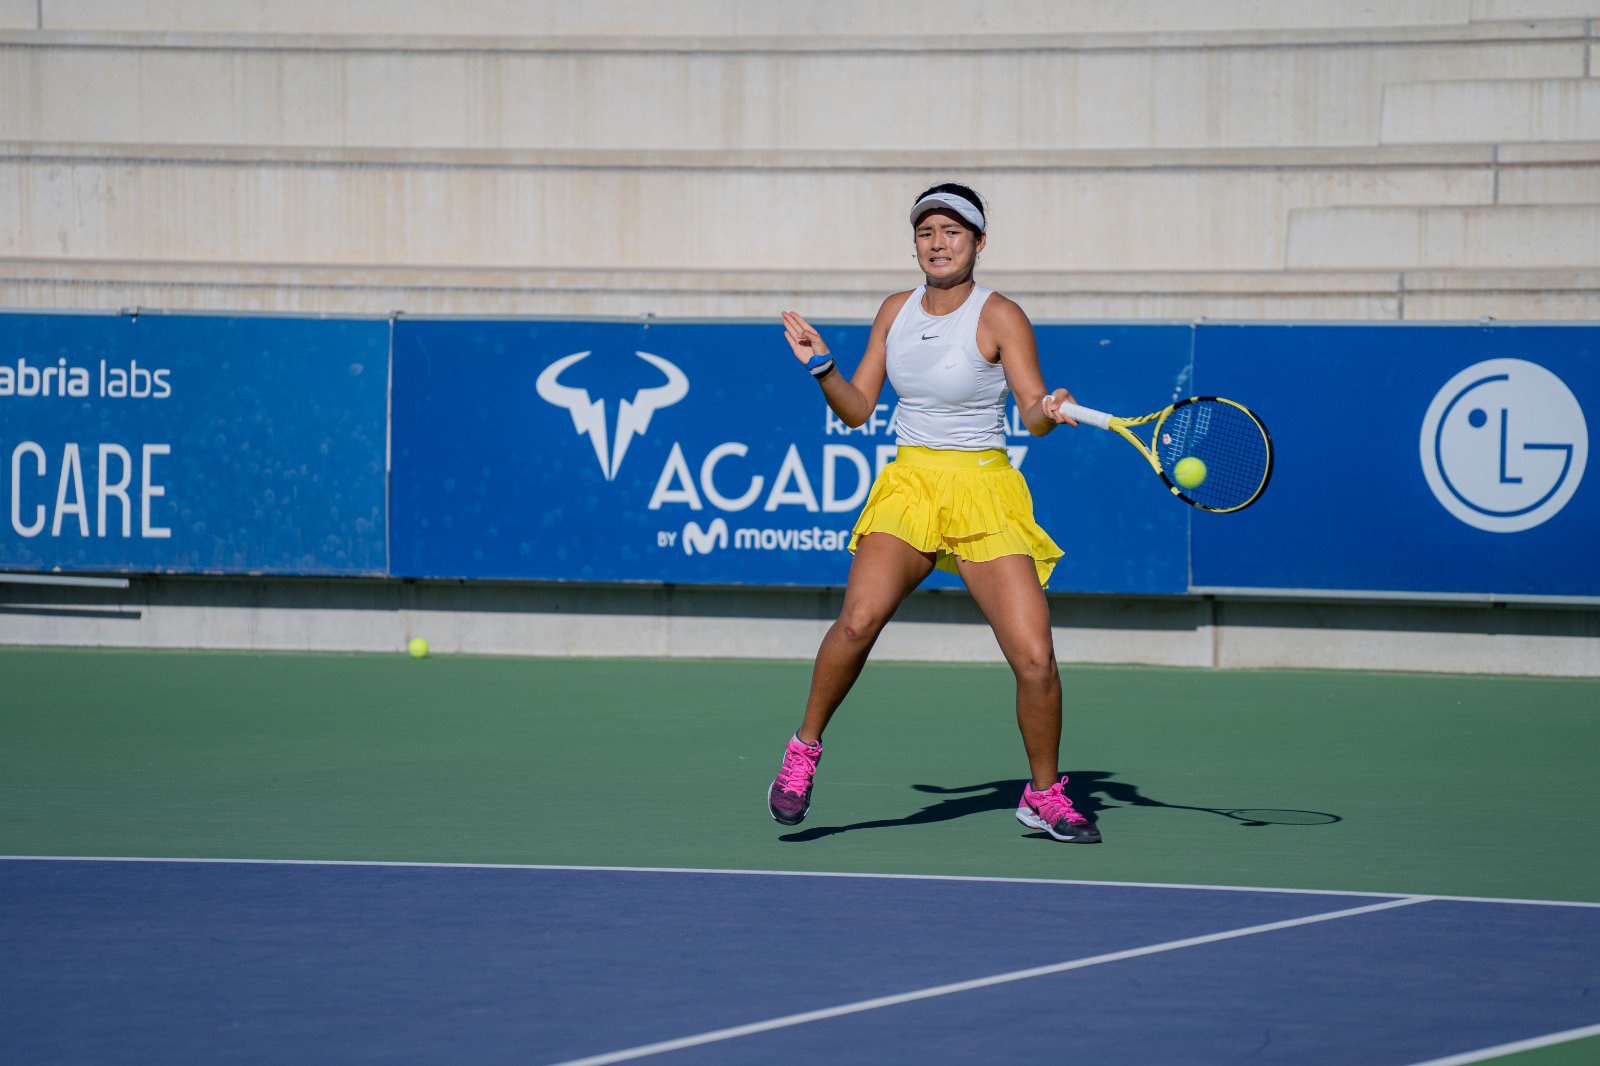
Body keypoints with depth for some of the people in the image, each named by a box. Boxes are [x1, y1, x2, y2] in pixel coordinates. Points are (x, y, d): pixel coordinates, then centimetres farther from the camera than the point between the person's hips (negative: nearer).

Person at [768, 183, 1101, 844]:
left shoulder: (1000, 318, -5)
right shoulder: (896, 312, 9)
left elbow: (1033, 415, -13)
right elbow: (857, 409, 15)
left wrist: (1049, 410, -35)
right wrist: (821, 367, -1)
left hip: (983, 489, -2)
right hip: (908, 485, 2)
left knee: (1034, 657, -13)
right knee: (859, 619, -25)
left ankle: (1044, 796, 10)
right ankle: (804, 750, -5)